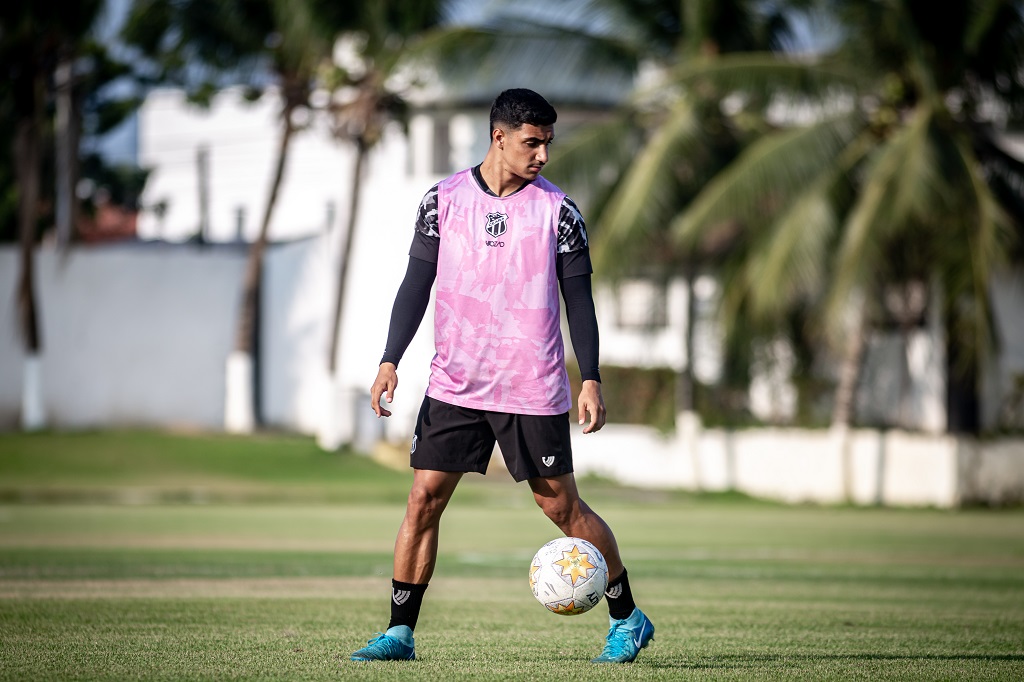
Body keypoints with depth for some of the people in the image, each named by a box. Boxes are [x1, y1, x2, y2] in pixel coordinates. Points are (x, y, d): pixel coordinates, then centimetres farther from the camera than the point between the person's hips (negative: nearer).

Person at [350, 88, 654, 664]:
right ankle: (400, 633, 3)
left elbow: (578, 299, 3)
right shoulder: (445, 200, 3)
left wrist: (591, 380, -4)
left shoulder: (558, 211, 0)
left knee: (562, 507, 4)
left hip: (534, 391, -1)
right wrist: (390, 361, -2)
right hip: (454, 386, 2)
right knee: (424, 498, -5)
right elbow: (418, 283, 6)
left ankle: (628, 618, 19)